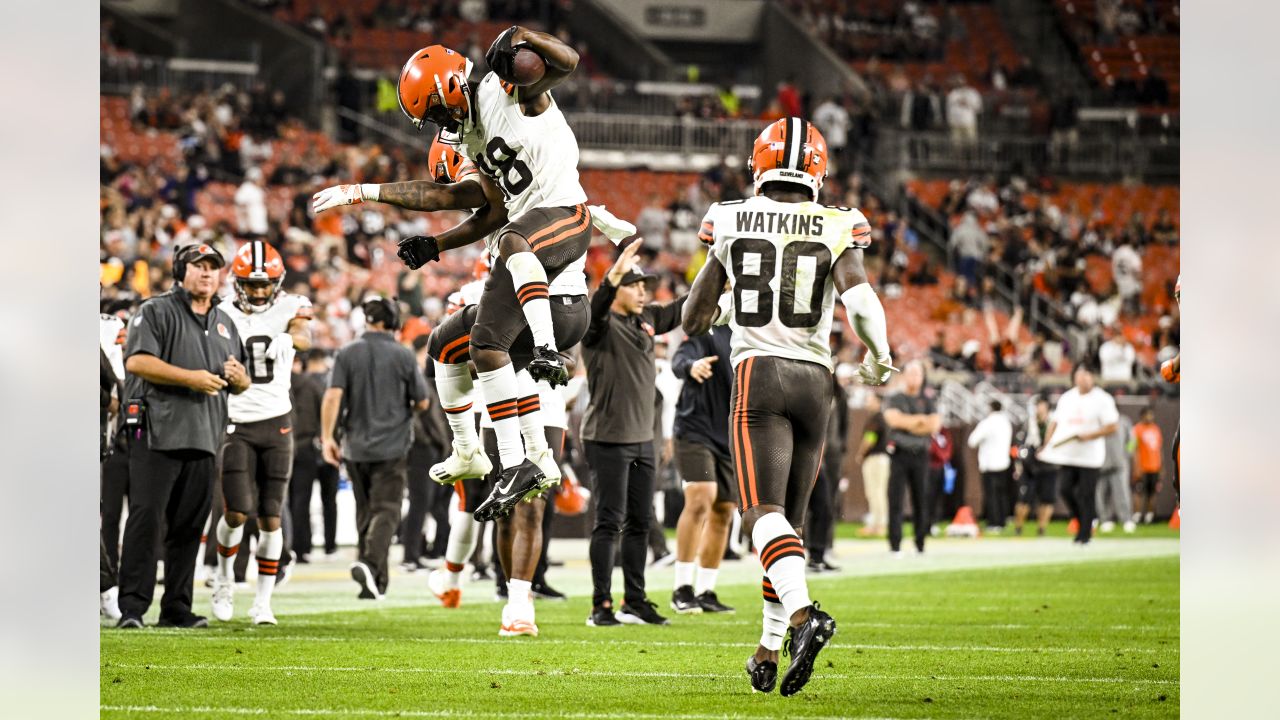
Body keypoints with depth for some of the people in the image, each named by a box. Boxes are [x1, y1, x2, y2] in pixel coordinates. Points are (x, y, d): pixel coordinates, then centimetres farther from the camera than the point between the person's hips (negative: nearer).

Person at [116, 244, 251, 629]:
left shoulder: (225, 323, 22)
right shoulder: (156, 312, 1)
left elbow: (242, 384, 27)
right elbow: (137, 361, -12)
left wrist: (238, 377, 2)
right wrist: (190, 378, -17)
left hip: (204, 436, 6)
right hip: (158, 431, -6)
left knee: (189, 526, 7)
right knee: (146, 518, -10)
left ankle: (176, 608, 12)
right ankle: (132, 607, -10)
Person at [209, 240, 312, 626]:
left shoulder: (290, 307, -2)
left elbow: (304, 335, -23)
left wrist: (288, 338, -45)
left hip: (276, 423, 0)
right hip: (235, 423, 0)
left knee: (270, 518, 1)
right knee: (236, 512, -11)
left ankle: (263, 601, 11)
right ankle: (224, 575, 17)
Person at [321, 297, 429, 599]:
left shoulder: (347, 354, -1)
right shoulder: (403, 356, -4)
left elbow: (333, 396, -10)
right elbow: (422, 402, 0)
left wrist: (327, 436, -6)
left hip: (355, 447, 2)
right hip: (391, 448, -2)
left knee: (365, 512, 13)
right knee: (386, 509, -4)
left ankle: (376, 581, 17)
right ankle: (370, 561, -29)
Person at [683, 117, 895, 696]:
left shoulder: (731, 221, 5)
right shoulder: (836, 229, 2)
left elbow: (693, 321, 12)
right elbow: (860, 301, -15)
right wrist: (879, 357, 4)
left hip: (758, 372, -2)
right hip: (815, 380, 2)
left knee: (763, 510, -13)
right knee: (790, 516, 13)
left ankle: (802, 612, -39)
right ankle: (769, 649, 15)